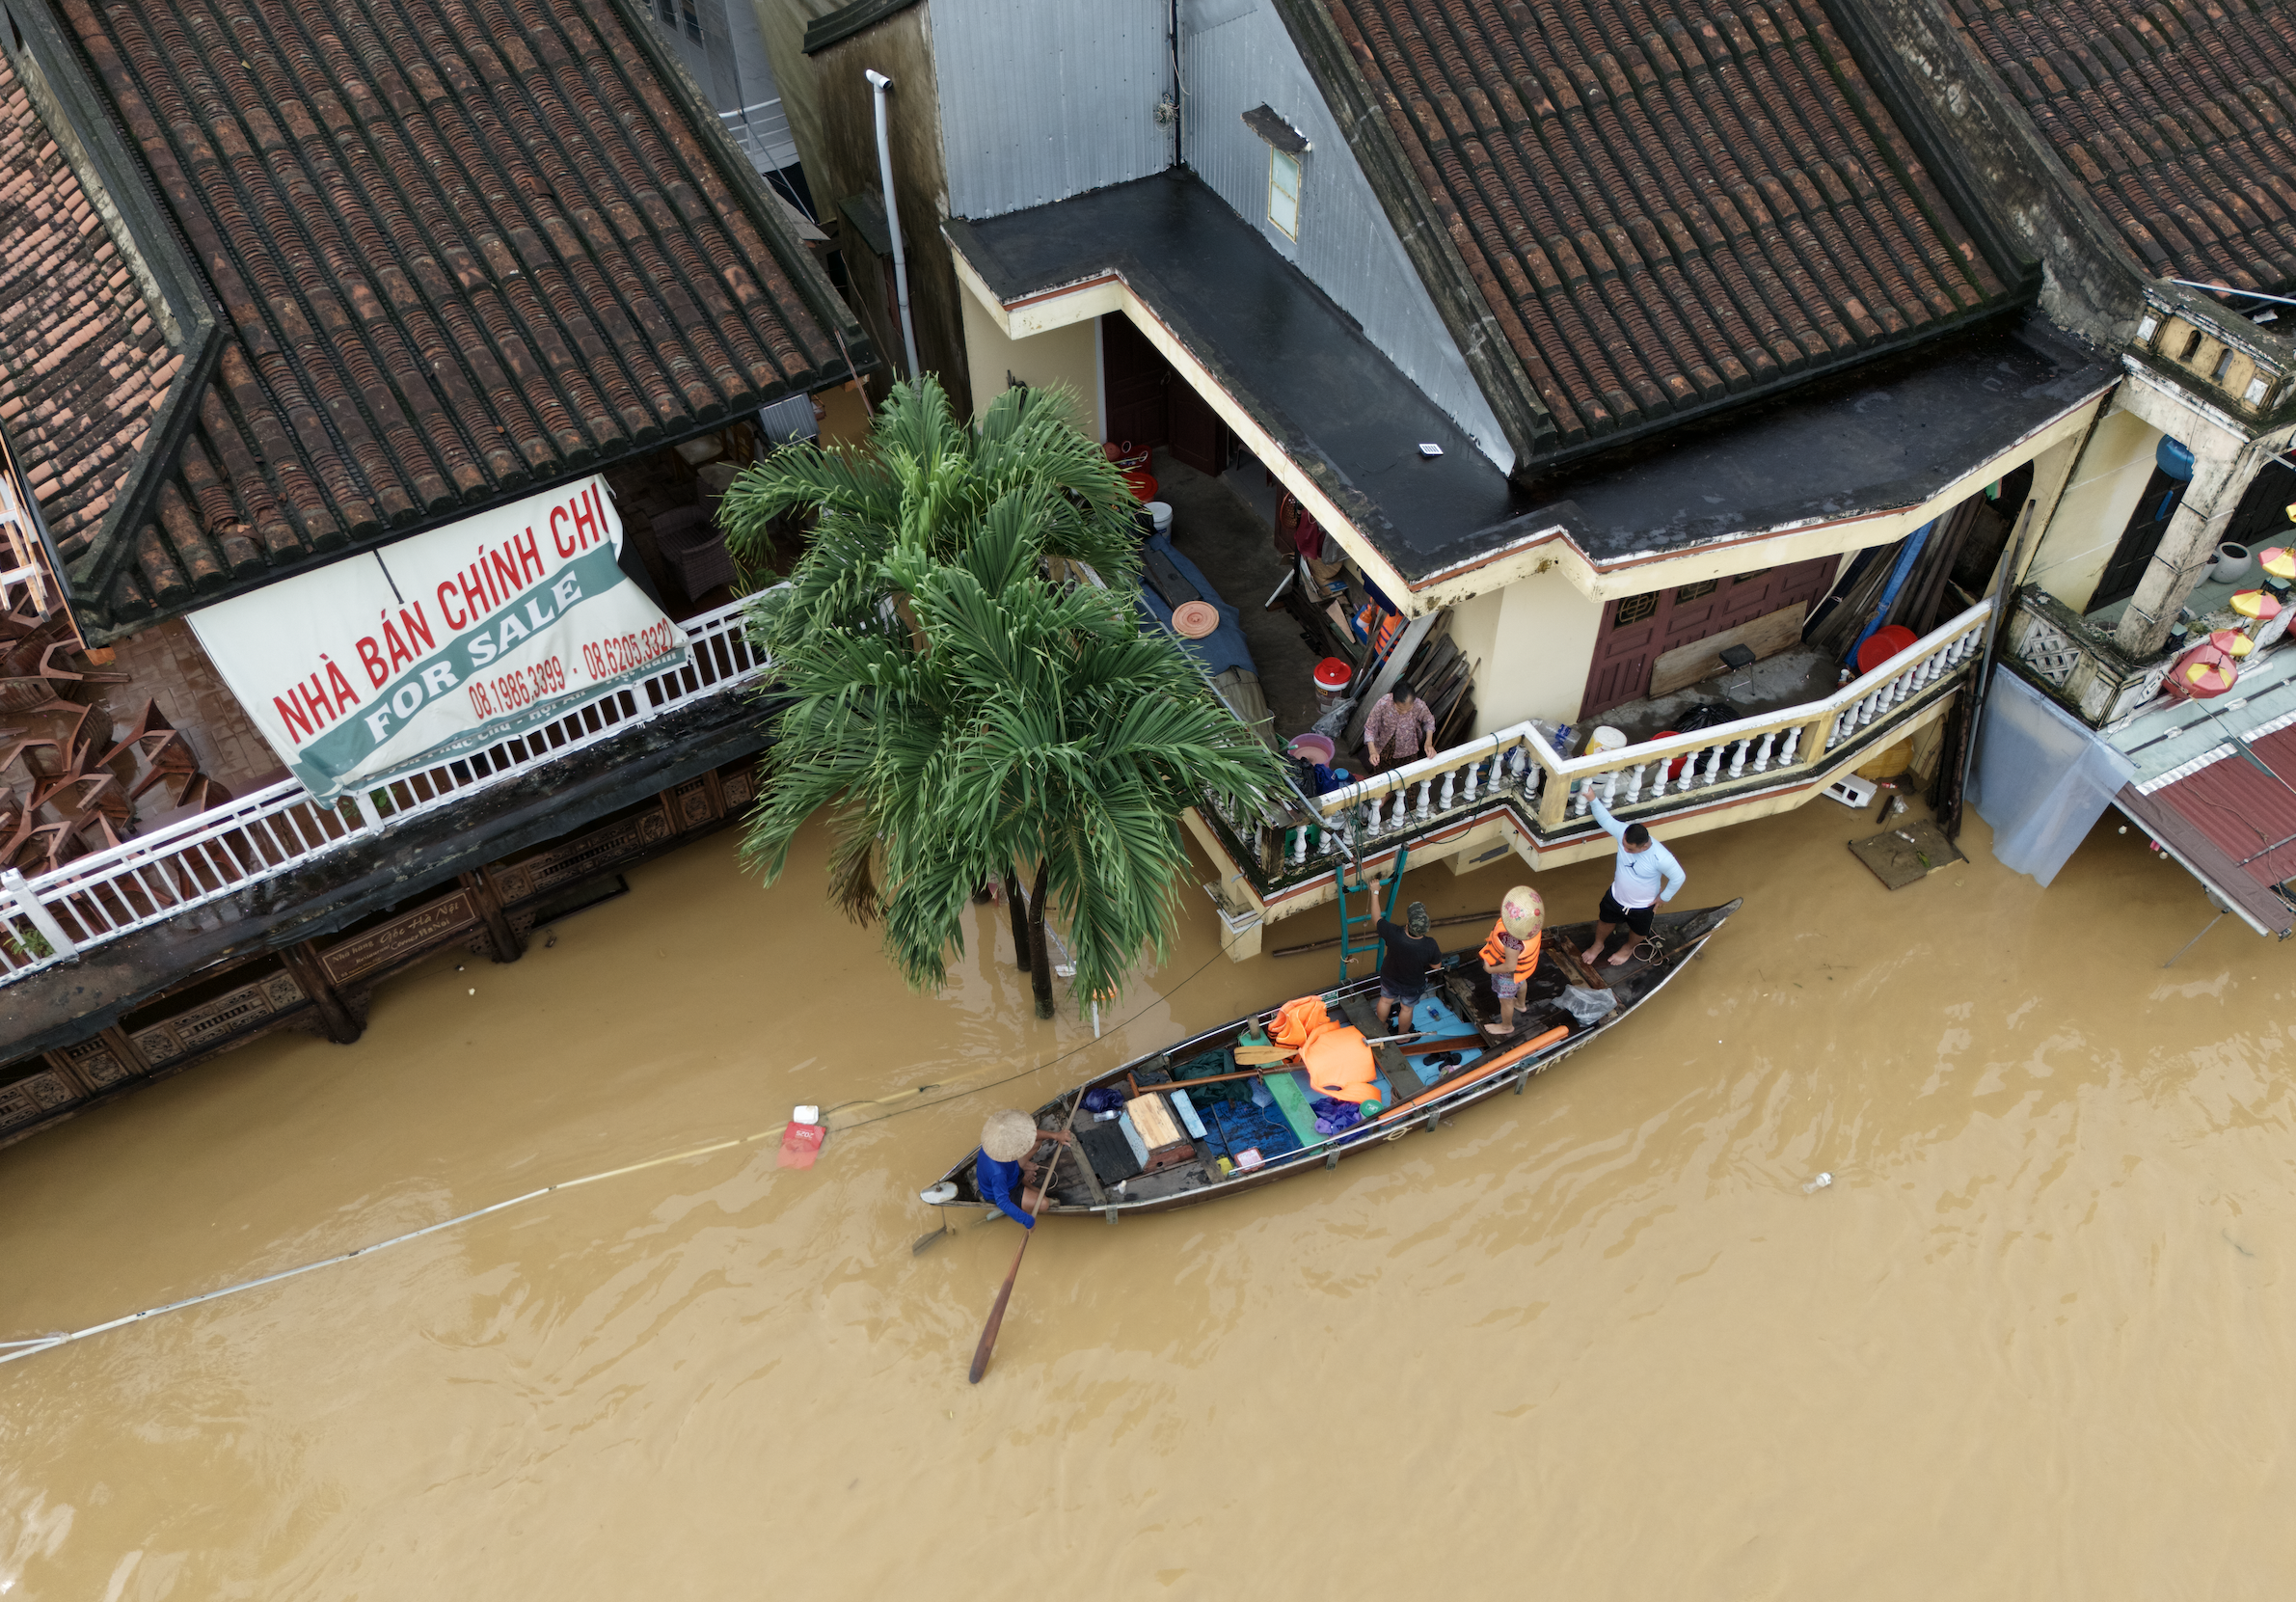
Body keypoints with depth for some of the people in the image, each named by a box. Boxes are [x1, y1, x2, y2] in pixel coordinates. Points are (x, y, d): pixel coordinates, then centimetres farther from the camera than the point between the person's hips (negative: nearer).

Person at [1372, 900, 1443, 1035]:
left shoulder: (1393, 935, -42)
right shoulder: (1430, 947, -40)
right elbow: (1436, 965, -18)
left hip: (1389, 978, 1)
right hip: (1413, 985, -1)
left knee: (1385, 1000, 32)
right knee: (1406, 1008, 29)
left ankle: (1382, 1027, 59)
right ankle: (1402, 1034, 56)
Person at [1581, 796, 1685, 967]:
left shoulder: (1661, 858, -42)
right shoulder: (1624, 833, -32)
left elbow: (1678, 877, -25)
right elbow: (1605, 819, -16)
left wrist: (1664, 897, -11)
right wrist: (1594, 799, -33)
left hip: (1642, 906, -3)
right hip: (1616, 896, 3)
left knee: (1639, 931, 29)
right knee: (1605, 921, 29)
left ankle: (1629, 948, 63)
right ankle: (1598, 944, 61)